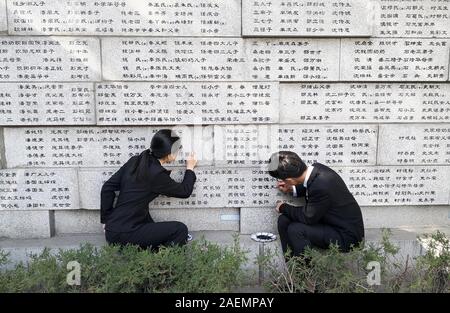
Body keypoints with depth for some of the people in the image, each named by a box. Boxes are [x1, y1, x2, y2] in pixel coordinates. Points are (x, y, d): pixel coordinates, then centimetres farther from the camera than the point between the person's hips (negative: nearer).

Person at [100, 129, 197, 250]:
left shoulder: (135, 161, 3)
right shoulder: (156, 174, -17)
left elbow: (108, 187, 5)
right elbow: (185, 191, -2)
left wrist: (106, 219, 12)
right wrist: (190, 169, 15)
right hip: (124, 235, -8)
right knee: (180, 230, -8)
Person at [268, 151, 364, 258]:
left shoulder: (321, 186, -34)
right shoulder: (315, 168, -9)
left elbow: (308, 218, -21)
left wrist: (284, 208, -6)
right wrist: (291, 190, 2)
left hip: (347, 235, -9)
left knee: (295, 230, -25)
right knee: (284, 220, -1)